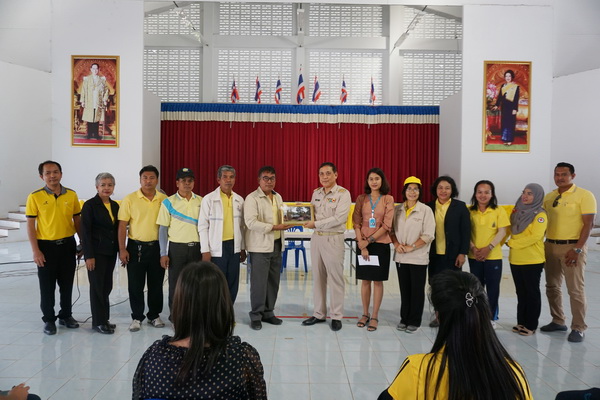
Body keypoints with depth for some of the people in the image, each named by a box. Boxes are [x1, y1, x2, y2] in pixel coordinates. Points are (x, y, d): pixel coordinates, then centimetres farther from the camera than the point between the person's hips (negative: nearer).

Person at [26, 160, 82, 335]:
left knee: (67, 283, 13)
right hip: (46, 246, -3)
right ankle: (49, 319, 21)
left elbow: (77, 221, 9)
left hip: (67, 245, 3)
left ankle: (66, 315, 29)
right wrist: (35, 250, -11)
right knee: (47, 285, 6)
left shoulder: (71, 195, 1)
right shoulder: (35, 197, -7)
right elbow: (30, 225, -6)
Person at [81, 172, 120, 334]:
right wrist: (89, 256, -15)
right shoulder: (90, 205, -8)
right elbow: (86, 232, -11)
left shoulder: (115, 206, 10)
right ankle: (98, 322, 11)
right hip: (96, 252, -6)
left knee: (107, 286, 11)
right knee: (97, 286, 1)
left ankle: (104, 319, 21)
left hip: (110, 252, 6)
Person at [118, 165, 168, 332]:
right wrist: (122, 249, -9)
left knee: (156, 284, 11)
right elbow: (122, 225, -4)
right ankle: (137, 317, 19)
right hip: (136, 247, -2)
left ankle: (154, 315, 26)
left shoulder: (164, 199, 1)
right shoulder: (130, 199, -4)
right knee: (135, 285, 5)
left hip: (157, 247, 2)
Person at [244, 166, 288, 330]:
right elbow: (251, 223, -19)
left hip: (276, 244, 7)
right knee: (259, 282, -2)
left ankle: (268, 312, 24)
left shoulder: (278, 197, 15)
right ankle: (256, 316, 11)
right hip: (260, 246, -7)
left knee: (273, 281, 11)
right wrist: (274, 227, -20)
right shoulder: (252, 198, -9)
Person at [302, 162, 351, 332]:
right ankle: (319, 314, 22)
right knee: (318, 277, 11)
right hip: (316, 238, 6)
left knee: (335, 278, 1)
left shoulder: (343, 194, -8)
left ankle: (336, 316, 12)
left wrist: (316, 224, -17)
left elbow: (339, 218, -18)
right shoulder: (316, 193, 11)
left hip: (333, 239, -6)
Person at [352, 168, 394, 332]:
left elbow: (387, 225, -7)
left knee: (377, 281, 4)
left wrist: (369, 240, -12)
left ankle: (375, 317, 13)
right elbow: (356, 223, 0)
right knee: (365, 280, 8)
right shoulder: (361, 199, 4)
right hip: (363, 244, 2)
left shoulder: (388, 199, -2)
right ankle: (365, 314, 20)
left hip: (380, 244, -2)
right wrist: (362, 244, -10)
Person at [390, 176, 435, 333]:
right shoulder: (397, 209, 7)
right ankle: (404, 319, 23)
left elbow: (428, 235, -10)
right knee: (404, 289, 12)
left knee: (417, 290, 5)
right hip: (400, 256, 4)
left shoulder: (426, 210, -5)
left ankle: (414, 321, 16)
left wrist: (411, 247, -14)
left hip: (418, 257, -3)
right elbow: (392, 230, 10)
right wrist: (396, 244, -7)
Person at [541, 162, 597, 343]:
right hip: (550, 246, 6)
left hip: (572, 247, -6)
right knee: (552, 287, 12)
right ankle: (558, 321, 25)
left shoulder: (584, 195, -7)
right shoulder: (549, 197, 10)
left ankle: (578, 328, 7)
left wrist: (577, 249, -18)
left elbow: (588, 224, -11)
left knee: (576, 289, -2)